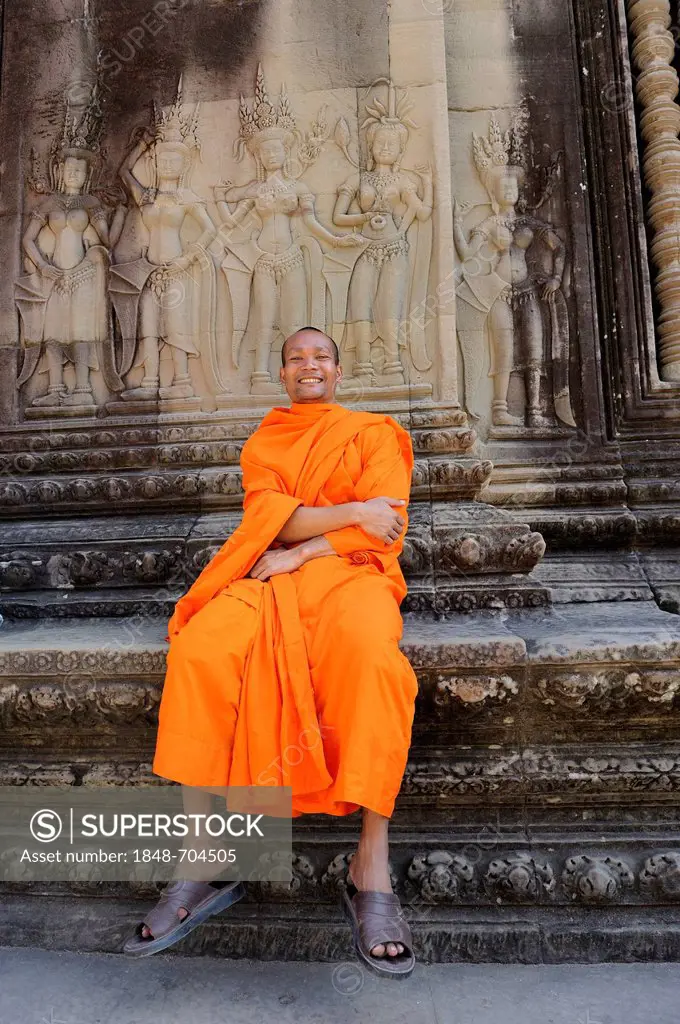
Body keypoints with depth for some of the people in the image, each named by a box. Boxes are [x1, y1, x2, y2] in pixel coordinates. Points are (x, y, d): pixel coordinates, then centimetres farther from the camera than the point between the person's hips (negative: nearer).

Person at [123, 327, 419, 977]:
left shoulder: (373, 433, 15)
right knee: (198, 652, -28)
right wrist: (351, 511, -11)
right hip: (269, 577, 2)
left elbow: (386, 527, 1)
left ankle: (372, 868, -25)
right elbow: (266, 515, 2)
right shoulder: (264, 442, 22)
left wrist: (299, 551, -9)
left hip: (349, 573, -2)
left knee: (374, 659, -37)